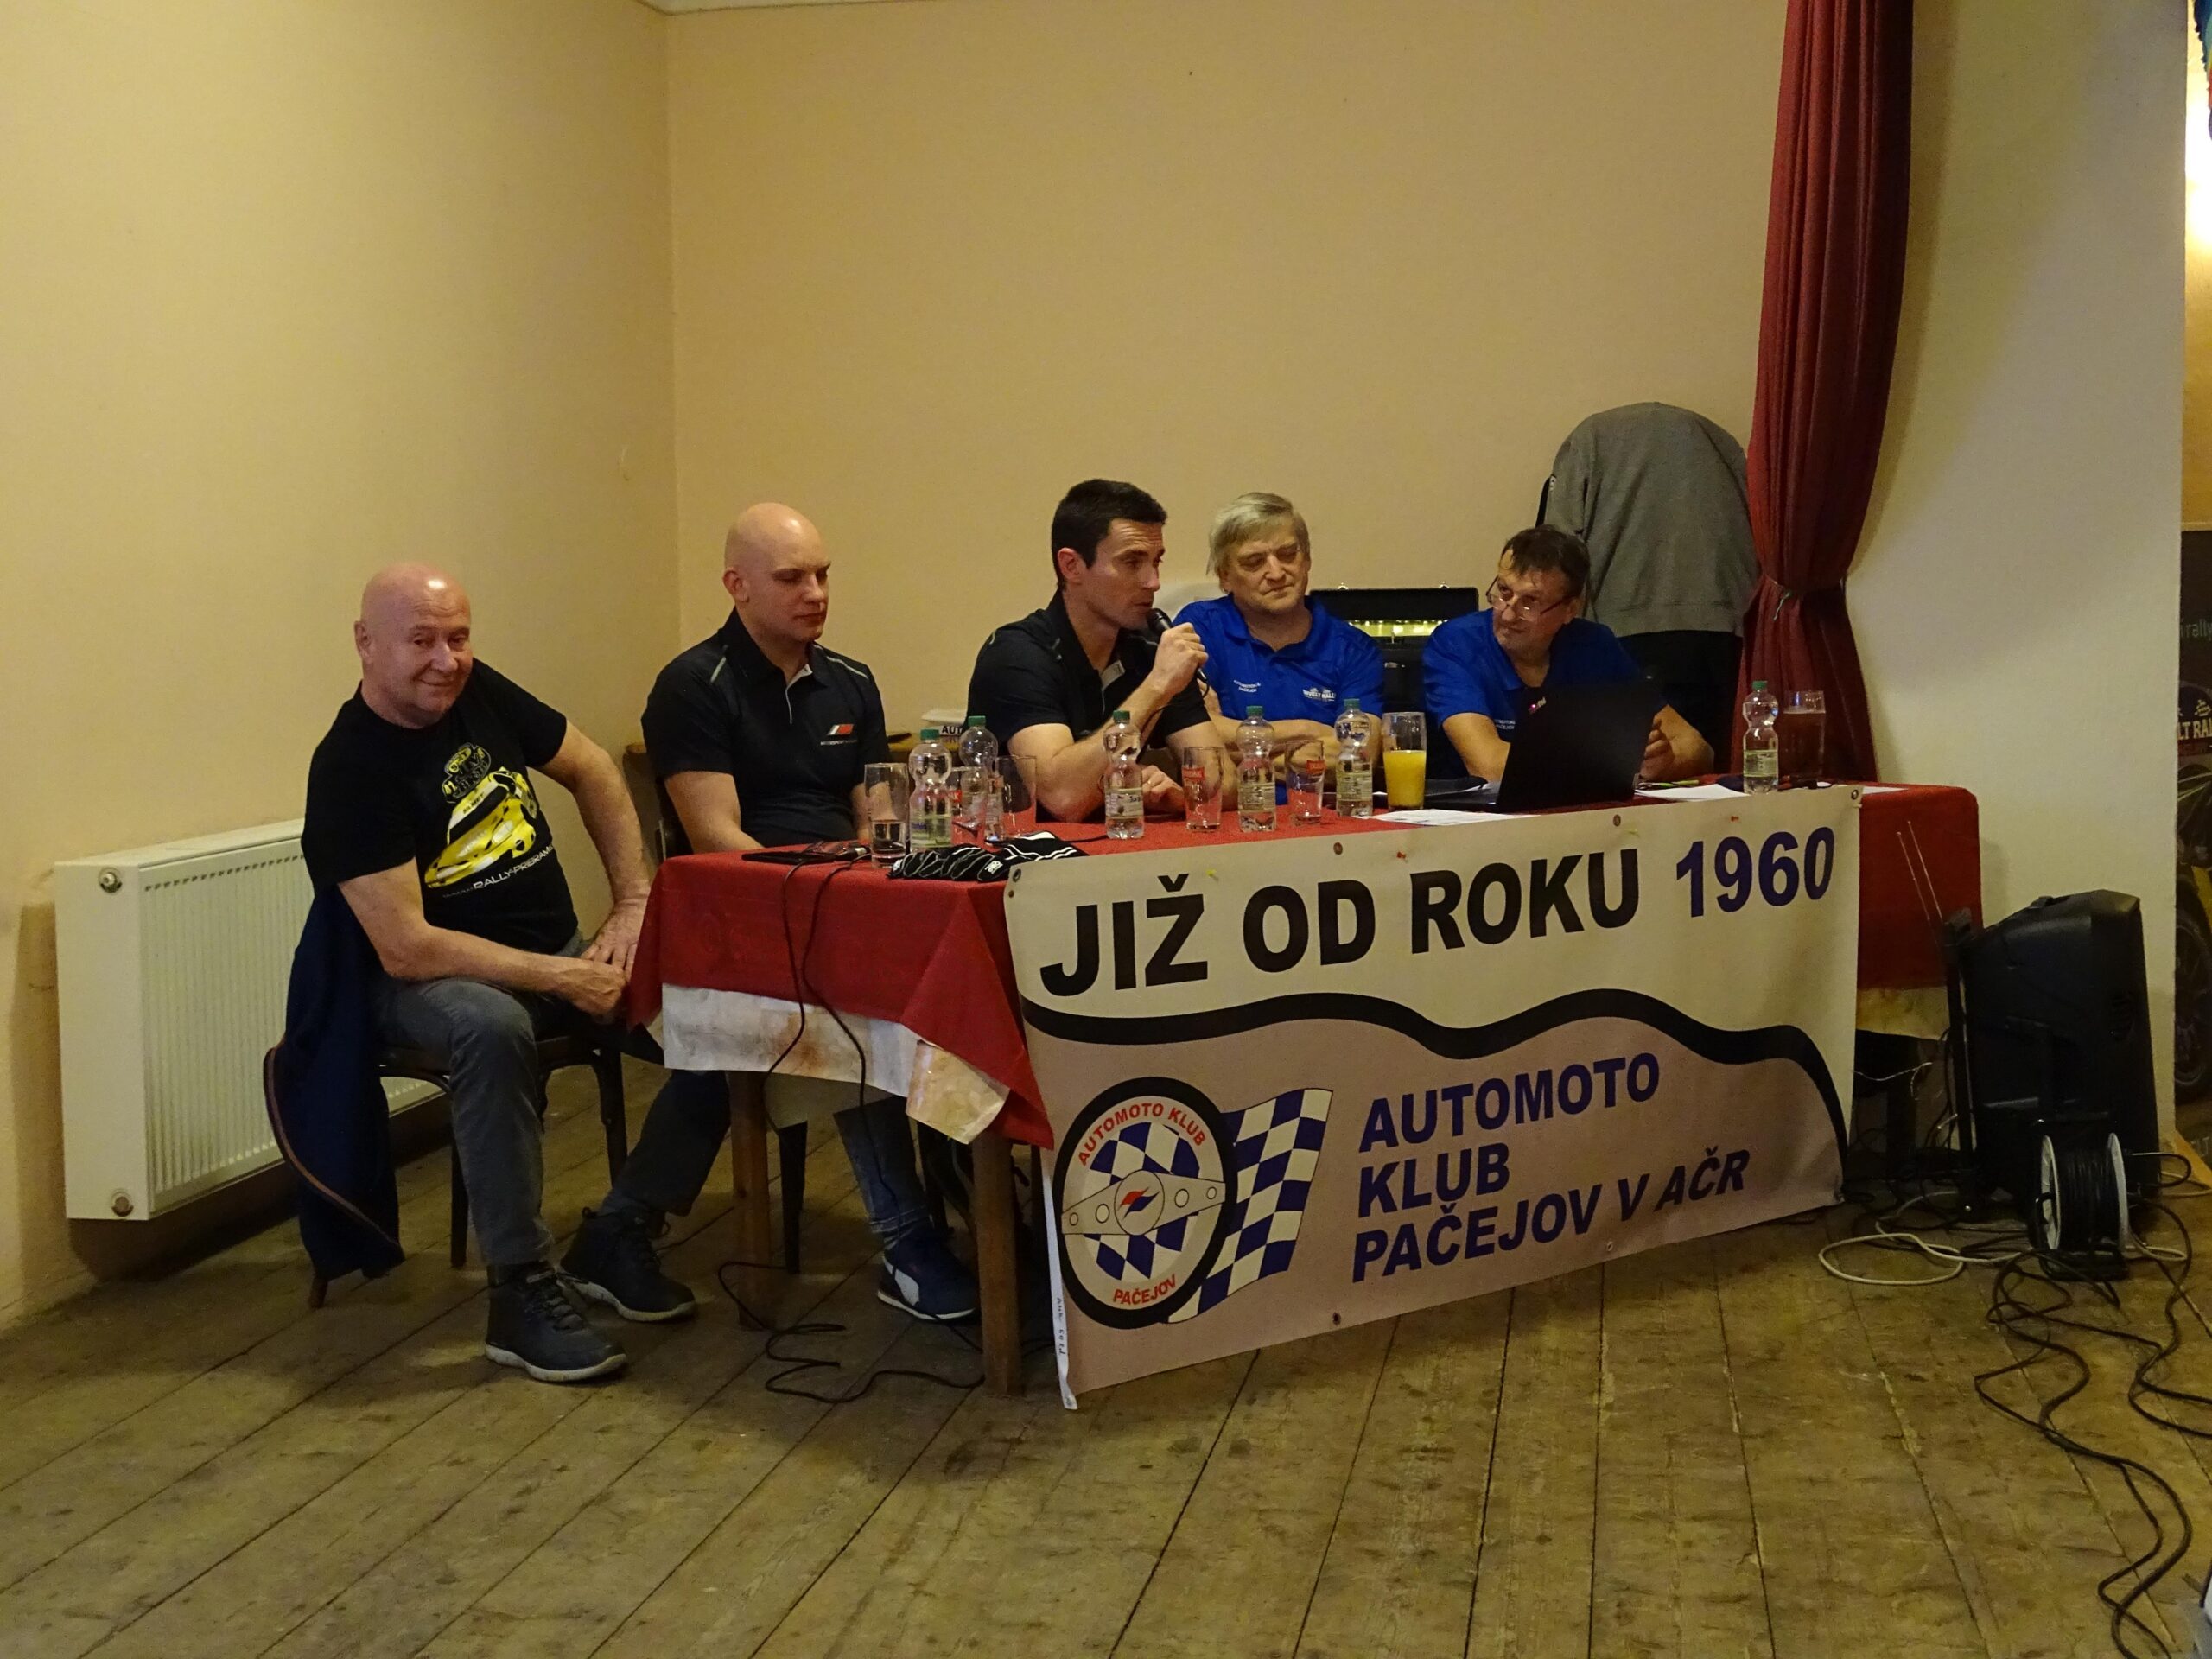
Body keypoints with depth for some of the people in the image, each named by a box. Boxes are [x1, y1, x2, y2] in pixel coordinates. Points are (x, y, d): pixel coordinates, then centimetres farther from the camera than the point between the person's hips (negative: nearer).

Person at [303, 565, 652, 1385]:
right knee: (493, 1027, -40)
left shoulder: (479, 694, 0)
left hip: (559, 952, 7)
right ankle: (521, 1293, -28)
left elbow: (593, 773, 14)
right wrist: (561, 977, -23)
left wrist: (633, 906, 4)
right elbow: (406, 948, -23)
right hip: (432, 979, -7)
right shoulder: (351, 770, -17)